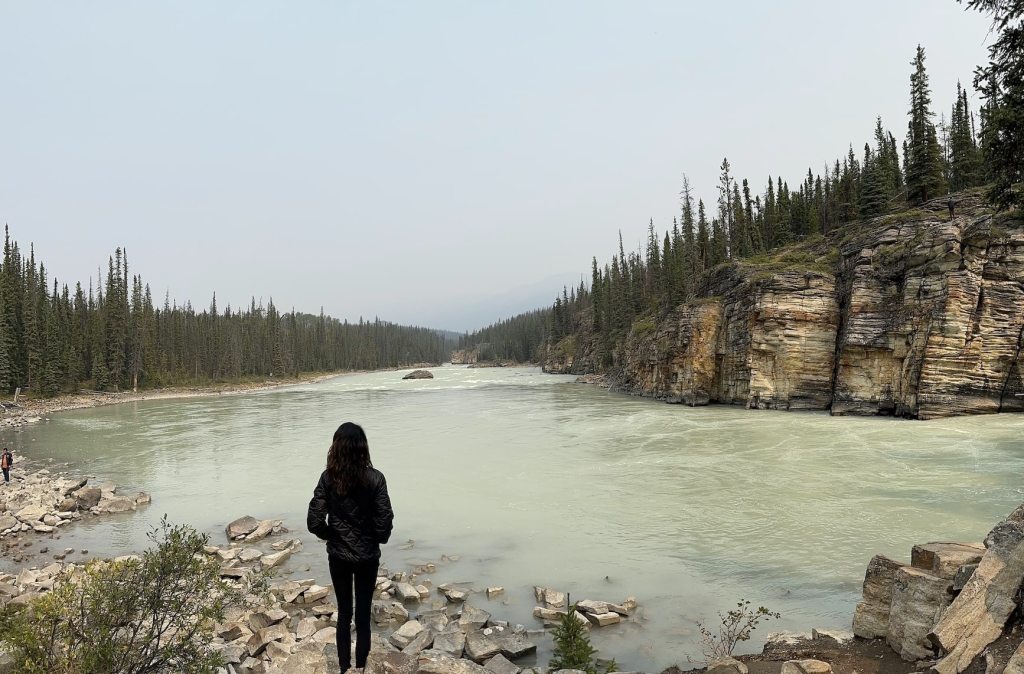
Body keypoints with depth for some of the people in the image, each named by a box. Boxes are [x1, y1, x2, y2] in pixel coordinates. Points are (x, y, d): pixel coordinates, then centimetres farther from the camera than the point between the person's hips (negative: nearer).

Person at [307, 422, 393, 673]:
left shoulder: (328, 478, -12)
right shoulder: (375, 478, -17)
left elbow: (314, 522, -12)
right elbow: (384, 521, -15)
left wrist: (332, 536, 7)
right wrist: (378, 538, 6)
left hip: (338, 556, 2)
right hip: (368, 556, -2)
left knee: (344, 614, 18)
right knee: (363, 616, 13)